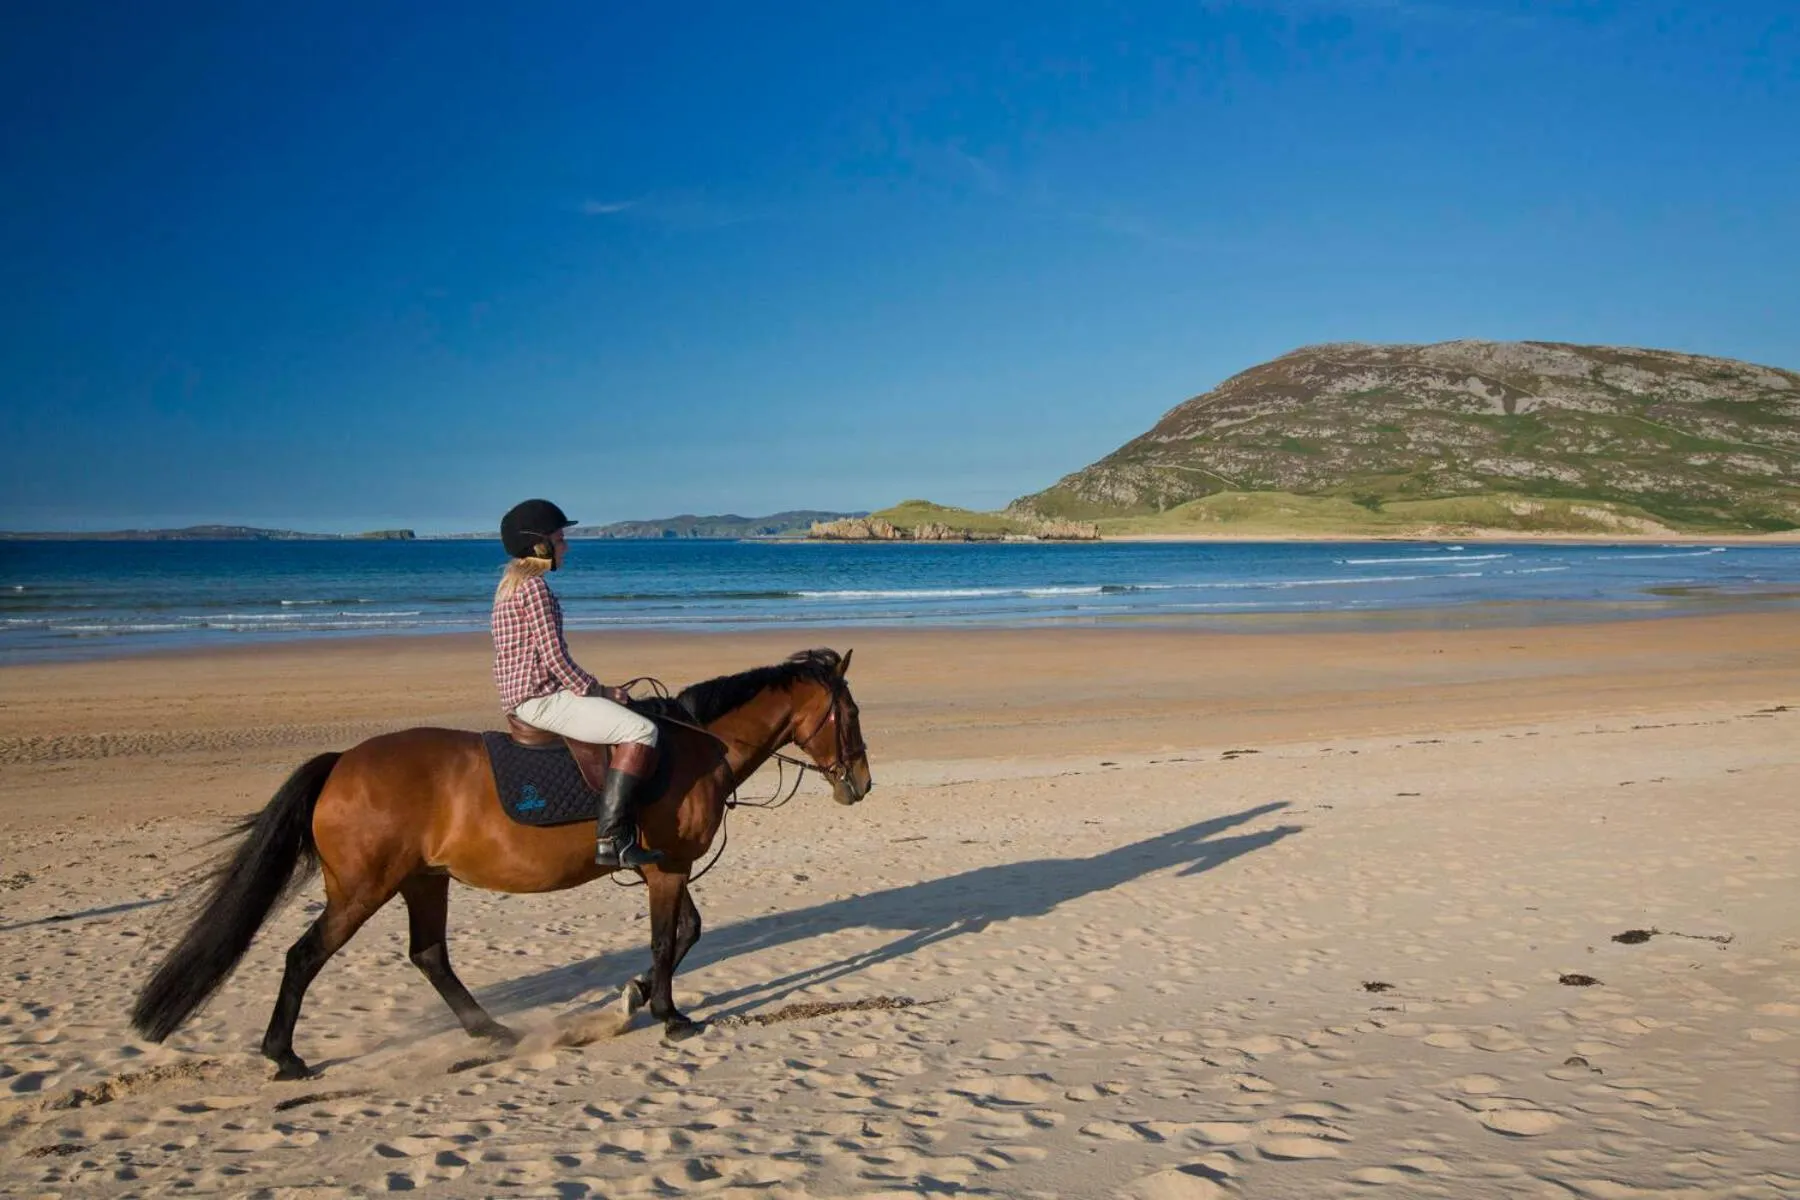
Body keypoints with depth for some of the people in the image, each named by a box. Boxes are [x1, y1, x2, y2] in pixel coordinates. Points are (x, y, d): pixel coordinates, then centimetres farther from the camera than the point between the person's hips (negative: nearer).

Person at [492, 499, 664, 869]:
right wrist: (599, 691, -7)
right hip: (541, 697, -11)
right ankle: (613, 839, -23)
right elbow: (555, 659, -19)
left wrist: (595, 691, 17)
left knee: (618, 715, 25)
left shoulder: (511, 583, 16)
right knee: (641, 730, -18)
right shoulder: (534, 586, -14)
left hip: (519, 696, 11)